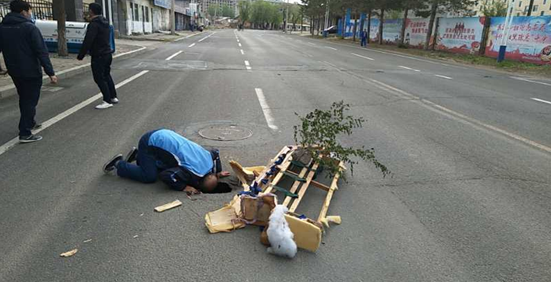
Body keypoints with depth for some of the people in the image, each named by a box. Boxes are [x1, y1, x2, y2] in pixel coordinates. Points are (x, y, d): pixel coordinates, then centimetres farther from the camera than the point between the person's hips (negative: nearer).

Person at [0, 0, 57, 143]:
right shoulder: (30, 28, -14)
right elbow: (41, 52, -19)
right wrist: (50, 72, -20)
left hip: (14, 72, 7)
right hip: (31, 72, -7)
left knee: (24, 99, 23)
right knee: (30, 101, -1)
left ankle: (29, 123, 39)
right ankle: (25, 133, -2)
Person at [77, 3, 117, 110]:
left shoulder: (94, 24, -18)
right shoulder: (105, 22, 10)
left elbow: (87, 41, -22)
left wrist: (80, 55, -14)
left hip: (98, 56, -9)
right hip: (107, 54, 9)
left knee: (99, 79, -3)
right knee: (106, 76, 19)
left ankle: (108, 101, -1)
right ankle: (113, 97, 24)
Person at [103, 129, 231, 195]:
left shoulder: (209, 158, -6)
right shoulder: (193, 173, -29)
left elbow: (216, 152, 17)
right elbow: (165, 175, -31)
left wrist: (218, 172, 12)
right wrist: (183, 187, -25)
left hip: (163, 134, 8)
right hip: (150, 143, -8)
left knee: (164, 167, 16)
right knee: (149, 177, -9)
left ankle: (138, 155, 29)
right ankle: (119, 164, 9)